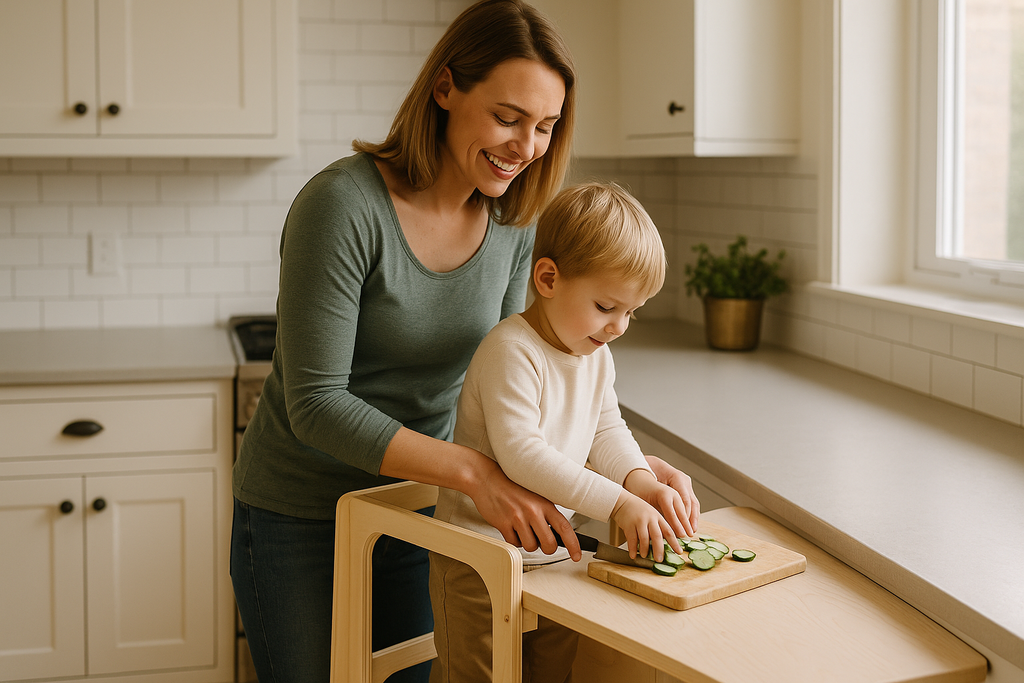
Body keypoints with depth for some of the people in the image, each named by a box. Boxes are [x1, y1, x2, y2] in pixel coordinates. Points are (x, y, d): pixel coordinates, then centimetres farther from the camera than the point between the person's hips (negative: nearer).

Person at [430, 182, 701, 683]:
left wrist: (641, 481, -12)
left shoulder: (597, 356, 5)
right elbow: (520, 454, -32)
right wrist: (618, 501, -33)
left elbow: (606, 433, 10)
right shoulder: (511, 351, -24)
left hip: (551, 550, 8)